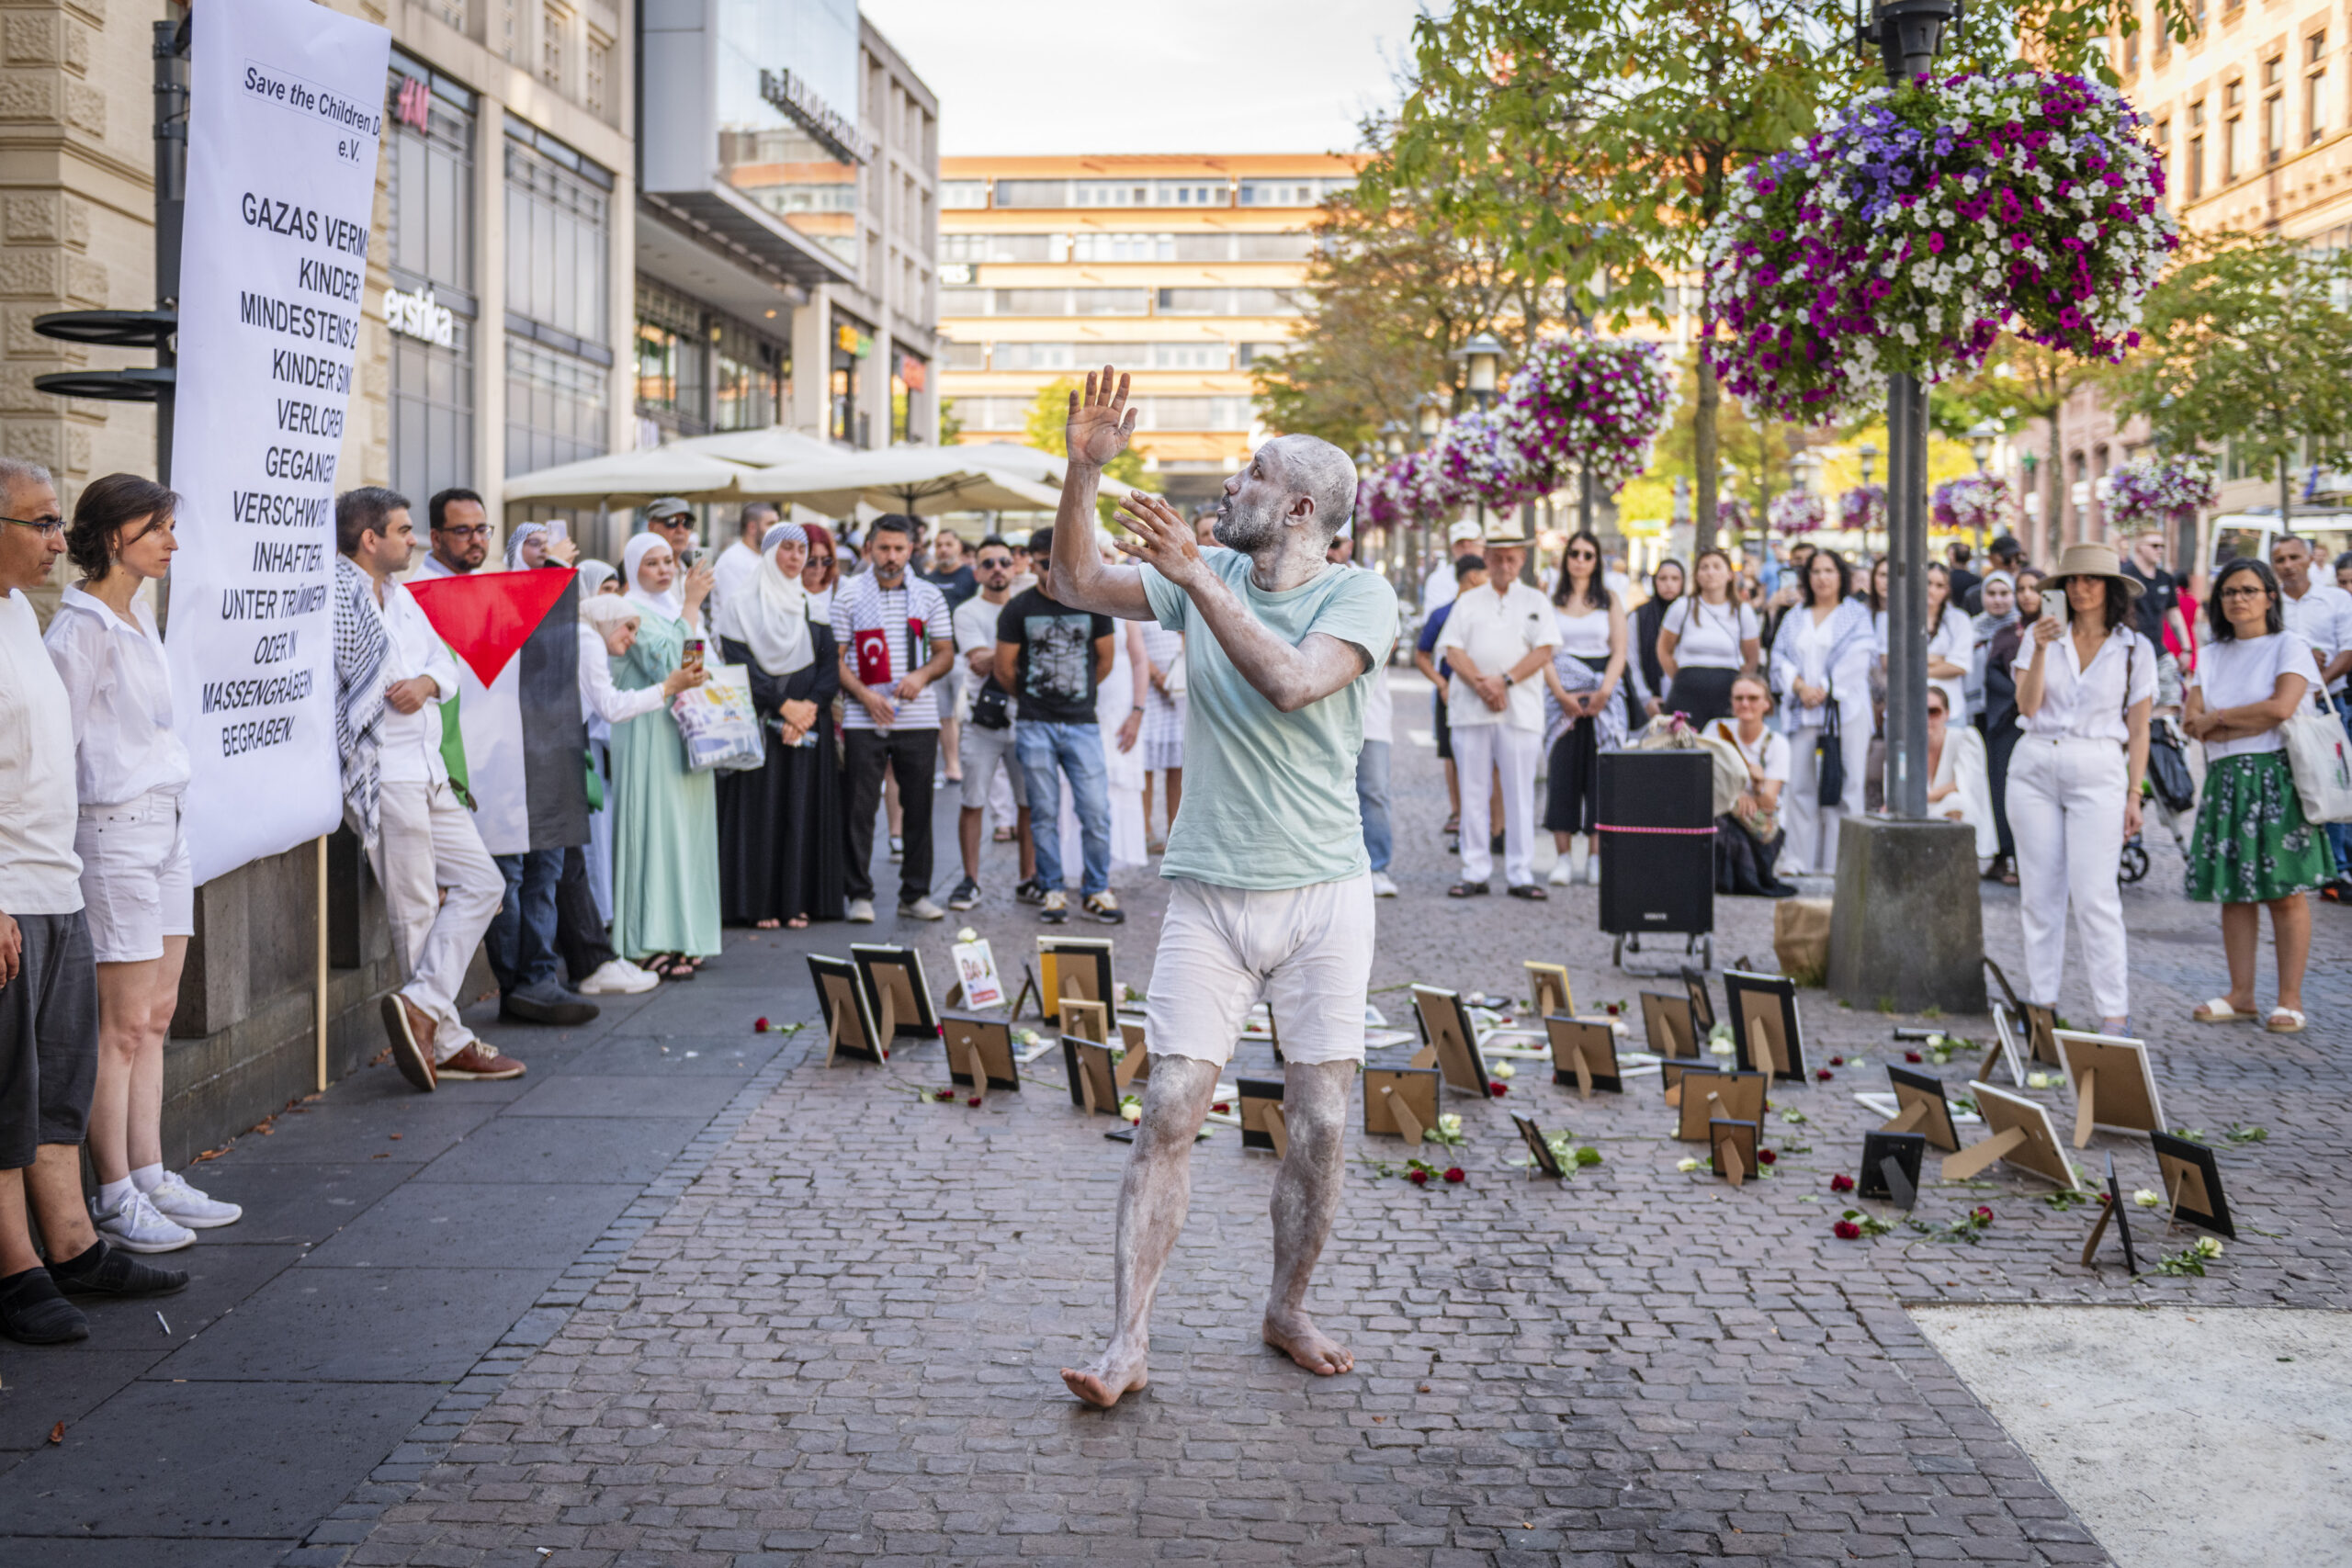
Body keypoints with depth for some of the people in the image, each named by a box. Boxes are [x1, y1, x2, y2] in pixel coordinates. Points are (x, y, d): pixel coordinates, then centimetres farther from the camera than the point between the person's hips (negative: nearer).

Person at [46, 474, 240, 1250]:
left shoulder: (140, 618, 14)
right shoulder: (82, 625, -13)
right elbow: (54, 741, -15)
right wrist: (66, 849, -15)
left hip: (162, 823, 9)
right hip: (113, 830, -9)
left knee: (154, 1018, 11)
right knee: (122, 1026, -4)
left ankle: (152, 1179, 18)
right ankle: (115, 1200, 3)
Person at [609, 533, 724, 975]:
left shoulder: (676, 608, 19)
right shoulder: (633, 612, -7)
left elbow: (703, 663, 26)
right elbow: (668, 663, -20)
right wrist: (690, 606, -16)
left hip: (686, 734, 8)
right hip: (649, 734, -8)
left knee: (686, 829, 7)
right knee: (654, 827, -10)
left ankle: (681, 936, 12)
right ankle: (649, 944, -8)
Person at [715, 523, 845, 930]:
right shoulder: (742, 603, 0)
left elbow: (830, 665, 5)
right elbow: (739, 662, -8)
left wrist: (809, 707, -11)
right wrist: (782, 706, -14)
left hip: (809, 721, 3)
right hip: (759, 720, -3)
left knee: (803, 807, 1)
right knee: (761, 807, -4)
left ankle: (797, 900, 4)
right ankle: (759, 902, -1)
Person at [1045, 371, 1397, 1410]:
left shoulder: (1360, 596, -5)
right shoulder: (1205, 576, 7)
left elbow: (1294, 681, -22)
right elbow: (1076, 584, 4)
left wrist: (1195, 575, -24)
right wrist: (1084, 471, -9)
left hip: (1324, 896, -2)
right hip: (1209, 894, 2)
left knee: (1320, 1126, 3)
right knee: (1167, 1112, -5)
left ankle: (1287, 1312, 24)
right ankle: (1130, 1338, -1)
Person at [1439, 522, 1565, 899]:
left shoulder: (1536, 601, 12)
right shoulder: (1468, 602, 14)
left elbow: (1544, 651, 1)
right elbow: (1453, 650, 4)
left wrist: (1505, 681, -11)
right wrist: (1481, 684, -13)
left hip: (1520, 709, -1)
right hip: (1470, 708, 1)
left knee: (1520, 793, -2)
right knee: (1473, 791, 1)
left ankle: (1520, 874, 1)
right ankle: (1475, 872, 5)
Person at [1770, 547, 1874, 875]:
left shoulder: (1856, 614, 7)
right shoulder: (1795, 617, 17)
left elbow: (1855, 659, -4)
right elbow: (1780, 655, 8)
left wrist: (1825, 689, -11)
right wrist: (1799, 686, -8)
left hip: (1844, 709, -3)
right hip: (1802, 710, 3)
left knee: (1844, 784, -6)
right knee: (1799, 785, -2)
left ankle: (1840, 862, -4)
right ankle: (1797, 859, 2)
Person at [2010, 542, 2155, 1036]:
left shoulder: (2134, 648, 5)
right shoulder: (2041, 635, 7)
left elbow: (2138, 729, 6)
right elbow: (2026, 705, -3)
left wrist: (2134, 795, 2)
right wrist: (2041, 650, -14)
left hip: (2098, 772, -2)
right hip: (2034, 768, 2)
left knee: (2094, 896, -8)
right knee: (2039, 892, 5)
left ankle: (2114, 1013, -4)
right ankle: (2042, 1003, 12)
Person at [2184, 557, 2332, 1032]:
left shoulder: (2289, 646, 1)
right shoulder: (2212, 655, 16)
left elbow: (2281, 707, -14)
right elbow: (2192, 722, 4)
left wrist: (2217, 718, -3)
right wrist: (2250, 724, -9)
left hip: (2276, 778, -5)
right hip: (2224, 780, 5)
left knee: (2285, 892, -5)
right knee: (2234, 892, 4)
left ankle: (2290, 1000, -2)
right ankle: (2241, 995, 10)